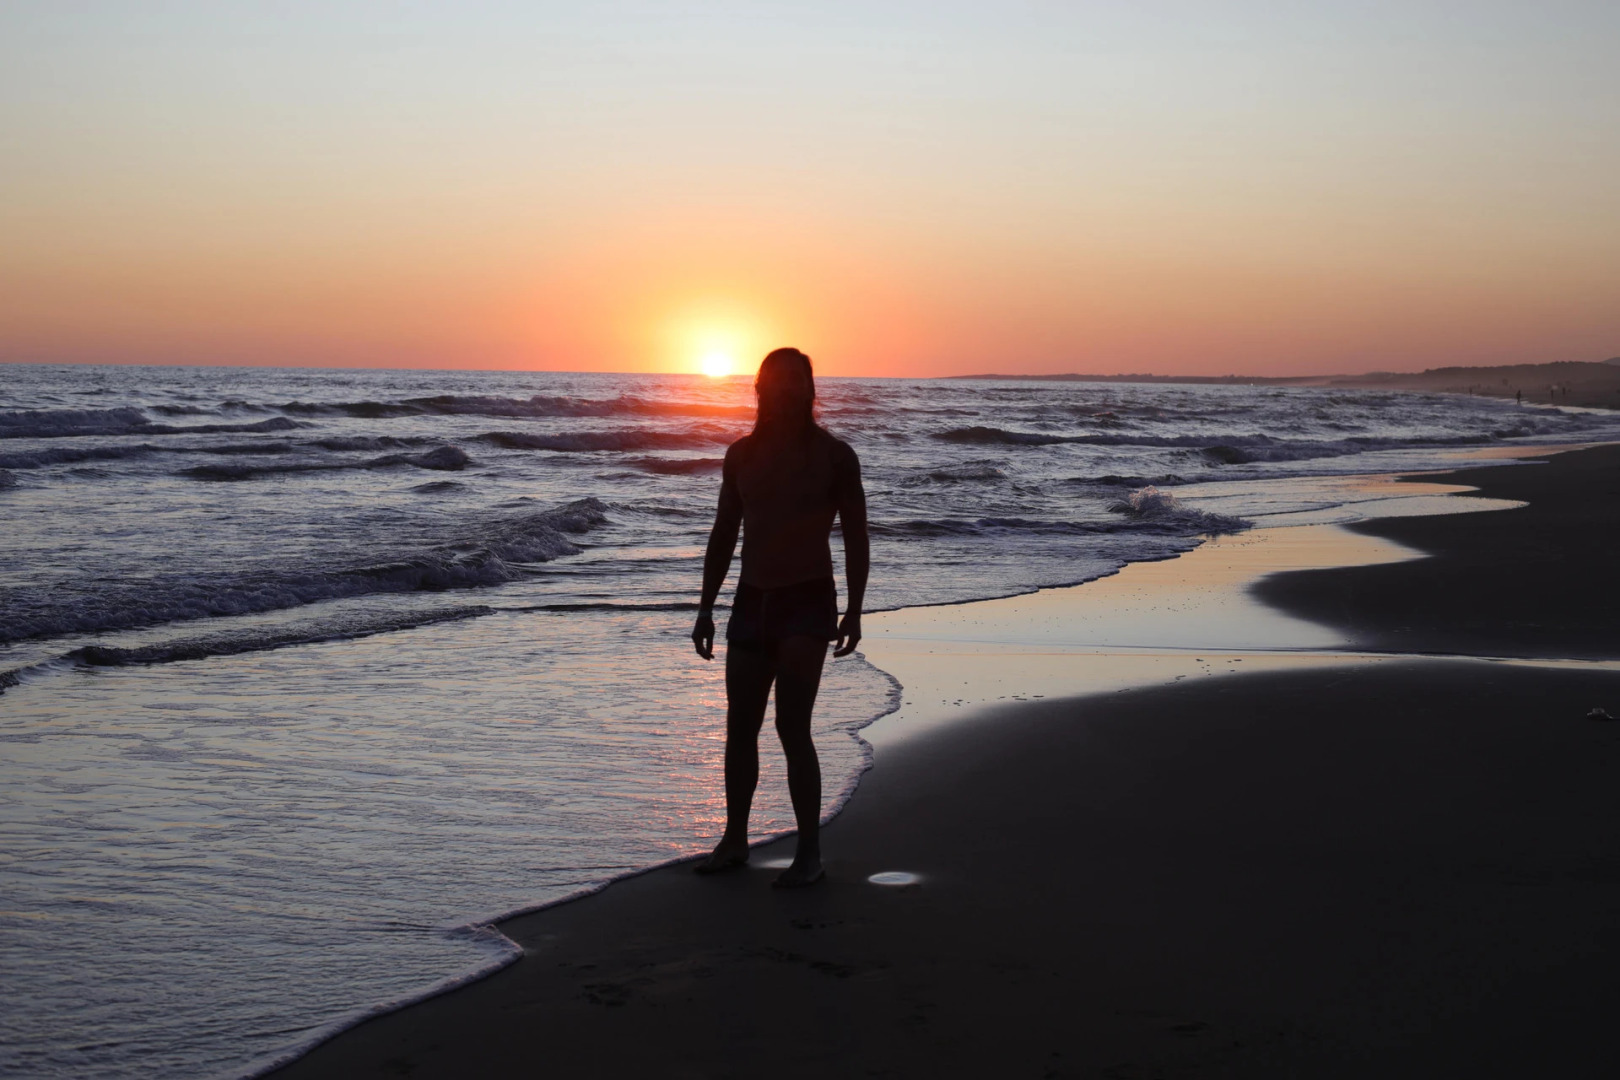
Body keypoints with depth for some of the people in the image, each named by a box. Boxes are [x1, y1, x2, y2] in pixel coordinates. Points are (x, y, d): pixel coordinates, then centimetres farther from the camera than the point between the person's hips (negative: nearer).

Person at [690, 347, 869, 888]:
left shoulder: (833, 455, -3)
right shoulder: (742, 454, 8)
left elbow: (856, 538, -1)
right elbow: (723, 534, 14)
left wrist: (854, 611, -8)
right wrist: (706, 607, 10)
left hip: (808, 601, -5)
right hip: (752, 600, 5)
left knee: (792, 727, -12)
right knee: (740, 727, 8)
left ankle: (809, 853, -6)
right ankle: (734, 840, 21)